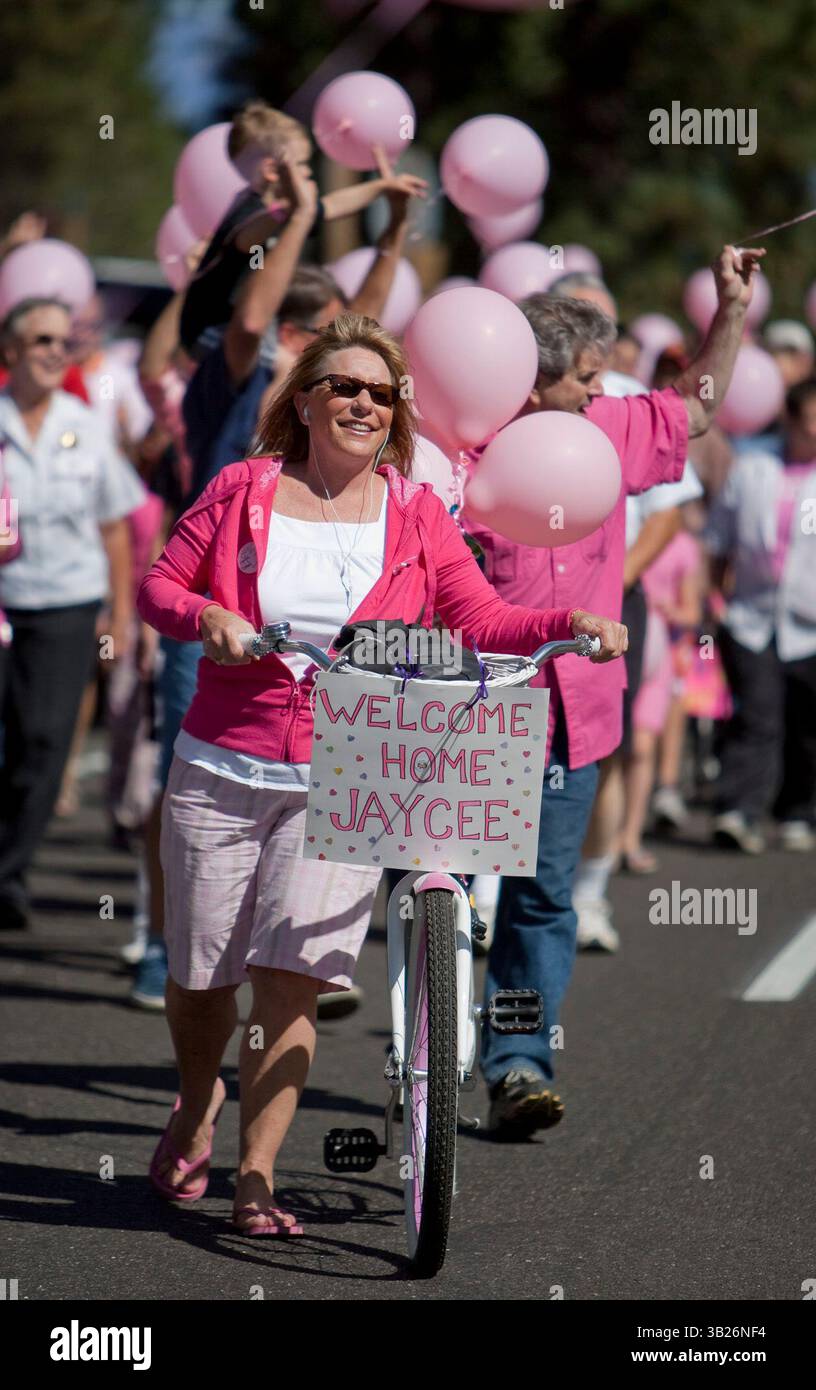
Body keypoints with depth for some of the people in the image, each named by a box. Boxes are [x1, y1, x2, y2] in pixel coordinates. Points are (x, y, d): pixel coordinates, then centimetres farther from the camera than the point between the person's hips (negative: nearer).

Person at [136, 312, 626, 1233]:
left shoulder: (415, 514, 5)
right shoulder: (243, 491, 3)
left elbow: (481, 621, 2)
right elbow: (158, 584, 7)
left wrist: (571, 624, -15)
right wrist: (206, 617, -14)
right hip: (222, 770, 1)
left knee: (289, 977, -12)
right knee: (201, 976, 7)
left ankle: (256, 1179, -3)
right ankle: (197, 1105, 39)